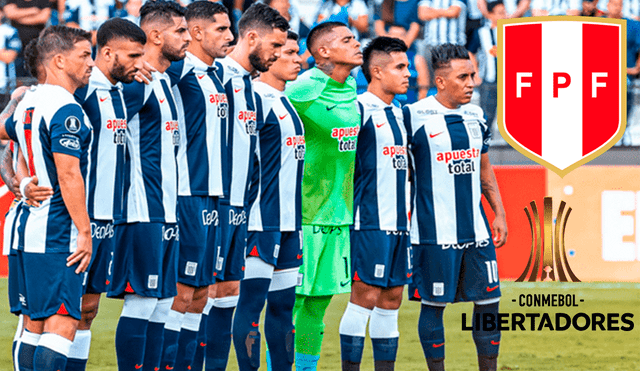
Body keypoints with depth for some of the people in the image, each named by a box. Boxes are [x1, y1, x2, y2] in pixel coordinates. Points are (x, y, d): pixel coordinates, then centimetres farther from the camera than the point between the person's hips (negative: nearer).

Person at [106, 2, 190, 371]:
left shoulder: (166, 83, 18)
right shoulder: (138, 83, -12)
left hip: (167, 213, 9)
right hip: (144, 212, -9)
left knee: (162, 301, 9)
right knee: (142, 300, -9)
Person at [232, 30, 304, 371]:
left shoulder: (285, 102, 18)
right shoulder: (255, 98, -11)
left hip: (288, 221, 9)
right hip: (261, 220, -9)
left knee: (283, 302, 10)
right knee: (251, 301, -7)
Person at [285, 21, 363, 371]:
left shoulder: (351, 88, 11)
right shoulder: (302, 90, -13)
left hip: (339, 214, 7)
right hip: (302, 215, -7)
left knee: (319, 302, 10)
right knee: (289, 300, -5)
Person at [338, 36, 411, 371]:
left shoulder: (397, 113, 17)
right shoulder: (358, 110, -9)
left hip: (398, 224, 8)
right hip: (369, 223, -8)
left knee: (392, 296, 8)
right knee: (365, 294, -9)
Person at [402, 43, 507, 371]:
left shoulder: (475, 116, 11)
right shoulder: (414, 116, -8)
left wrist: (499, 213, 14)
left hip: (475, 228, 6)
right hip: (435, 231, -6)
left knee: (489, 299, 6)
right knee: (434, 303, 0)